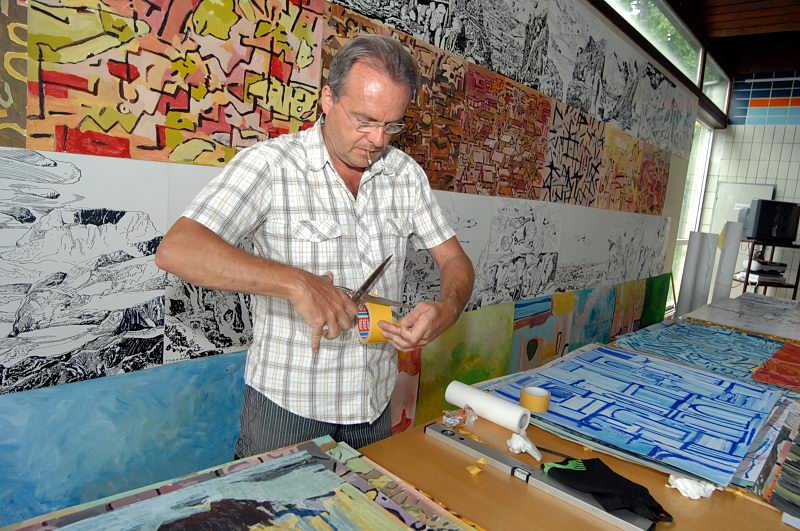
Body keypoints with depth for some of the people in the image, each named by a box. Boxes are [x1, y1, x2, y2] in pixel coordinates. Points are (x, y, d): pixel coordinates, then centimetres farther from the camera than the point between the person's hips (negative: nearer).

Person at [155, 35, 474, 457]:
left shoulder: (405, 174, 0)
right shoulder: (270, 164, -15)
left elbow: (454, 261, 3)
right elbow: (175, 250, -24)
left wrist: (446, 309, -19)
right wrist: (294, 282, -33)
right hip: (286, 404, -4)